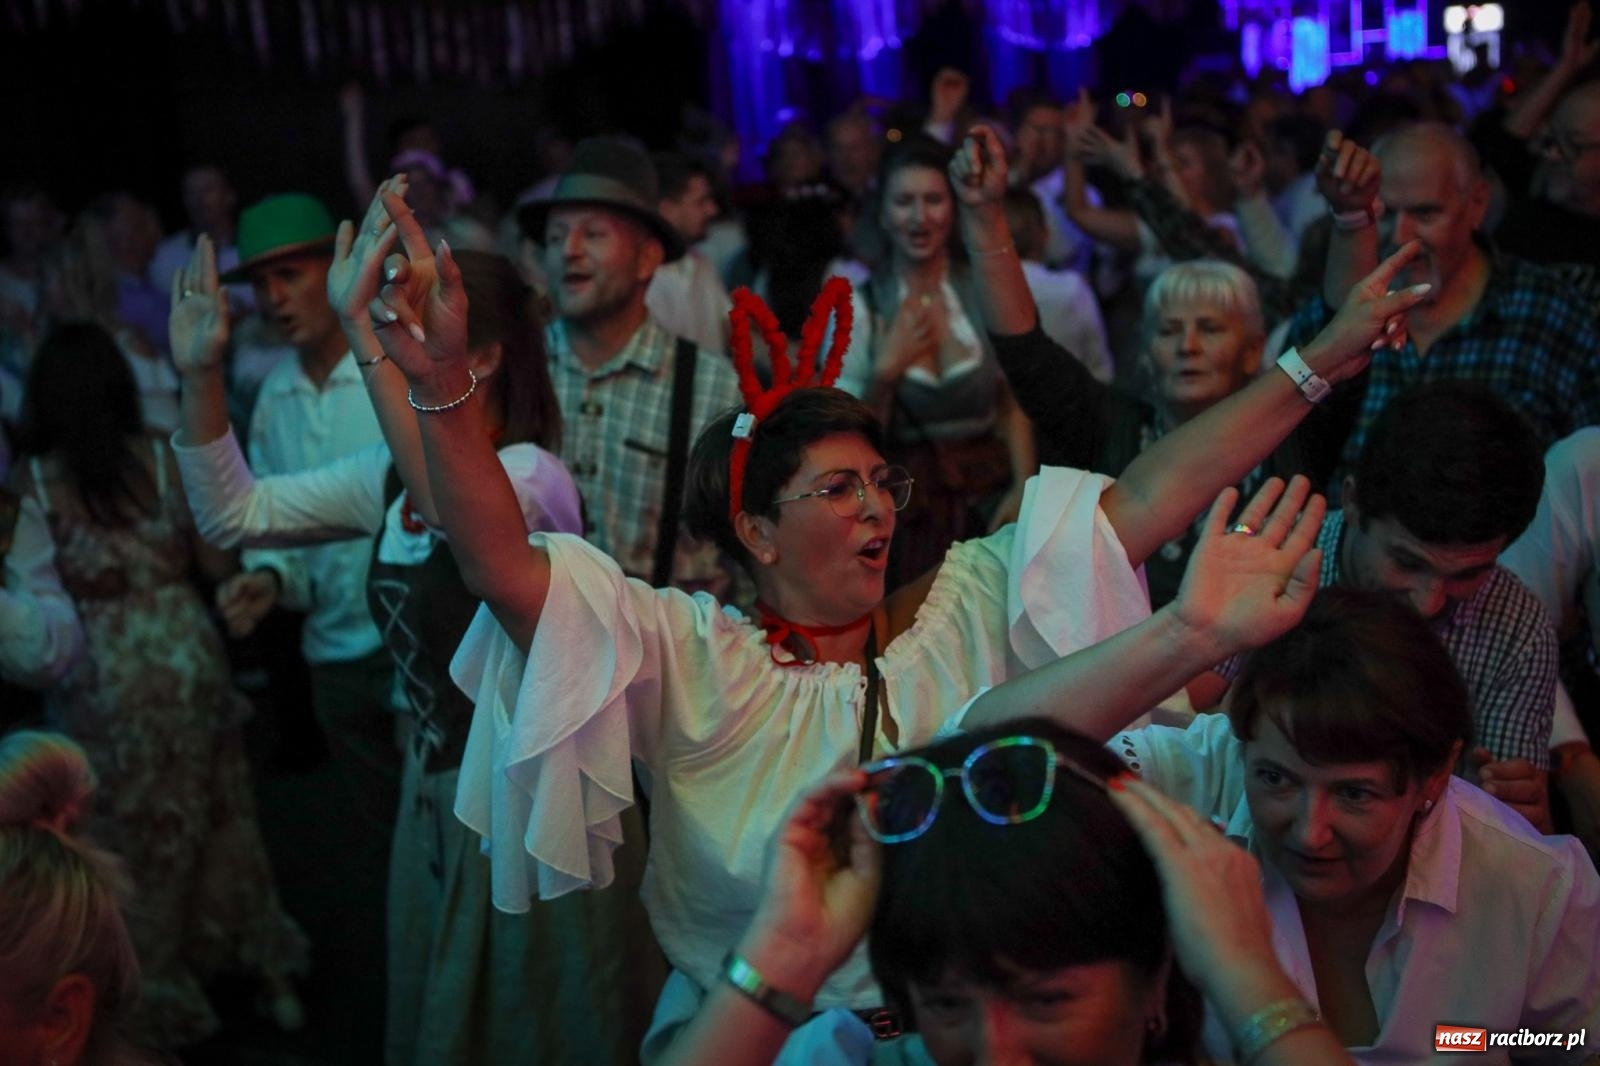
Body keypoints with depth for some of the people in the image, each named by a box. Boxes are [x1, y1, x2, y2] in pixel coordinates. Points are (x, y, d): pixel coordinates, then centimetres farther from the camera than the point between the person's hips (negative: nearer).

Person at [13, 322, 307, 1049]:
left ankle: (159, 999, 27)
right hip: (185, 656, 2)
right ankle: (272, 973, 30)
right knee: (215, 816, 18)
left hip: (98, 680, -2)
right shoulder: (162, 461, -5)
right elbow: (218, 564, 0)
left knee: (128, 834, 14)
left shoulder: (32, 484, -10)